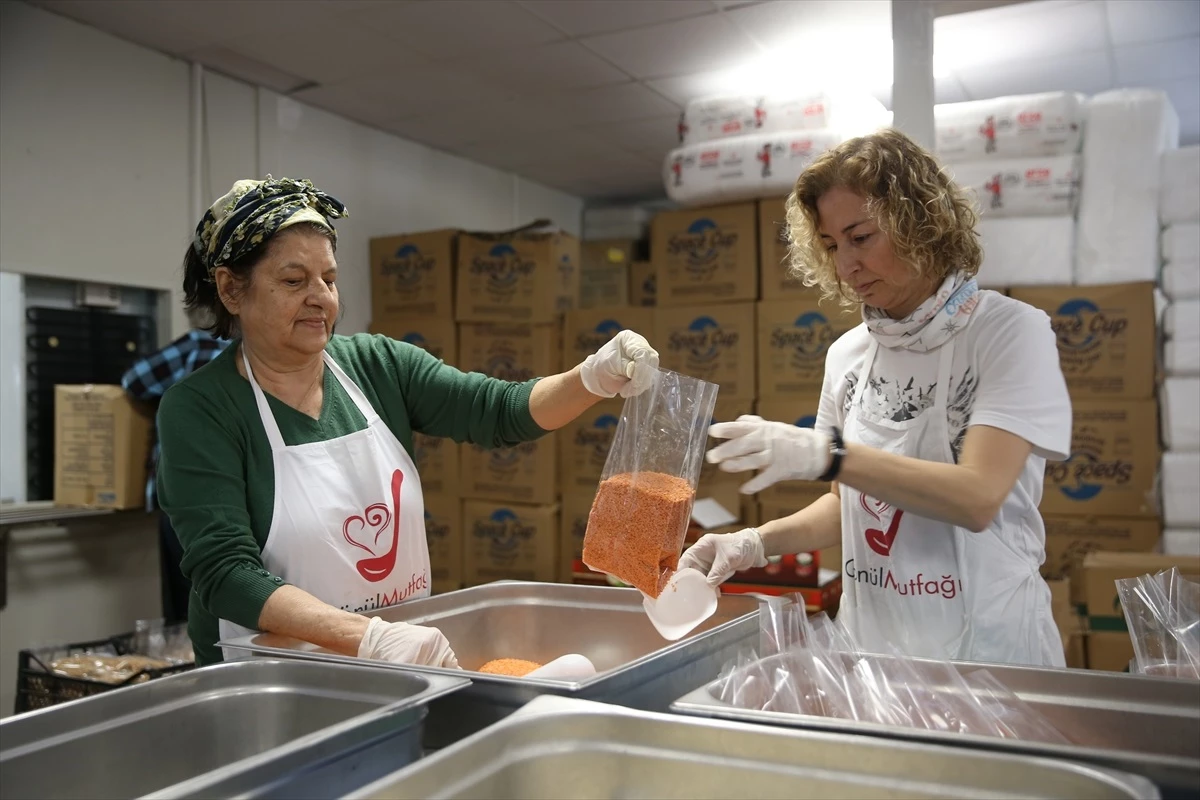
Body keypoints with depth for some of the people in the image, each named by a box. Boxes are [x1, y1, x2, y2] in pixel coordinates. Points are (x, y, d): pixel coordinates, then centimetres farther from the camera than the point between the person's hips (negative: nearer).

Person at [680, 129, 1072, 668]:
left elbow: (977, 498, -22)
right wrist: (759, 541, -7)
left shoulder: (1010, 331, -11)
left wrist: (823, 453, -30)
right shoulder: (847, 355, 3)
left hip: (985, 644, -4)